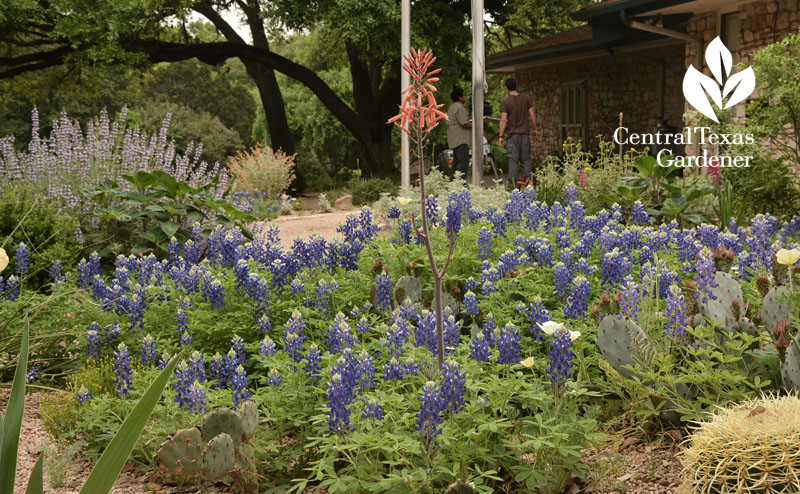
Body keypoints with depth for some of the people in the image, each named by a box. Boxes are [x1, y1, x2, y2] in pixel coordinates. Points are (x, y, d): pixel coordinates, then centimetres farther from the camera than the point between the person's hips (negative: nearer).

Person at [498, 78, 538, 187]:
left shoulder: (505, 102, -4)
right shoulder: (526, 98, 4)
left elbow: (503, 119, -10)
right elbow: (532, 114, 4)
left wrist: (501, 136, -9)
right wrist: (535, 129, 14)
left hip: (512, 134, -2)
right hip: (525, 133, 2)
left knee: (513, 160, -2)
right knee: (526, 159, 7)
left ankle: (513, 184, -5)